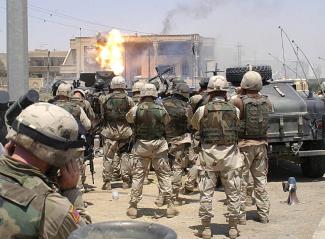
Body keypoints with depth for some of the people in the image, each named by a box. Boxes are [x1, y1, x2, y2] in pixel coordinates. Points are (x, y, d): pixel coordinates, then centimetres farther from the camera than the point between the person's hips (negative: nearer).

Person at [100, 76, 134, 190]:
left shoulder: (105, 99, -1)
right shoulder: (128, 100, -3)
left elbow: (102, 116, 6)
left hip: (109, 131, 0)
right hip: (125, 131, 0)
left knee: (108, 157, 4)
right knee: (125, 155, 10)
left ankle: (107, 182, 4)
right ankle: (126, 181, 12)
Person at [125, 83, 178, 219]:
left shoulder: (136, 109, -8)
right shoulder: (161, 109, -6)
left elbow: (128, 119, 10)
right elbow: (167, 121, 8)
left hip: (141, 145, 0)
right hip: (159, 144, 0)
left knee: (137, 176, 8)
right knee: (164, 175, 9)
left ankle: (133, 207, 11)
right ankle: (169, 205, 9)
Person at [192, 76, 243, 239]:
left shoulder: (202, 111, -7)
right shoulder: (234, 110, -4)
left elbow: (194, 125, 11)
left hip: (208, 155, -1)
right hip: (230, 154, 1)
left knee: (206, 193, 8)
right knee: (233, 193, 11)